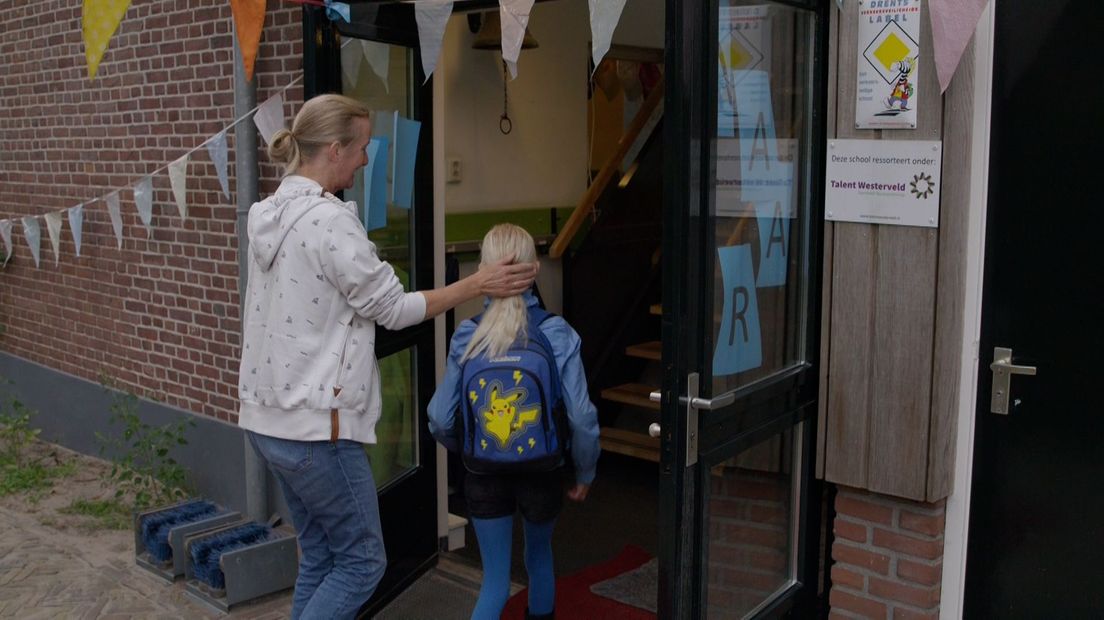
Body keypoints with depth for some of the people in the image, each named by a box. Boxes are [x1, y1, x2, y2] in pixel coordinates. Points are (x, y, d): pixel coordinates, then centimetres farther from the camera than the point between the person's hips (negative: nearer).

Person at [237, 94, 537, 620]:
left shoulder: (272, 212, 8)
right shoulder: (329, 219, -19)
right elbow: (392, 308, -13)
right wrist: (477, 285, -4)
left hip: (267, 419, 9)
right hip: (315, 426, -9)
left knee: (319, 558, 18)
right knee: (362, 560, 6)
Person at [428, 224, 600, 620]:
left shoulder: (467, 337, -11)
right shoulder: (558, 335, -14)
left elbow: (440, 420, -7)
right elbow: (582, 417, -15)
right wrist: (585, 473, 2)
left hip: (485, 476, 0)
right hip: (543, 472, 0)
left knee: (495, 578, 14)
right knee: (540, 557, 28)